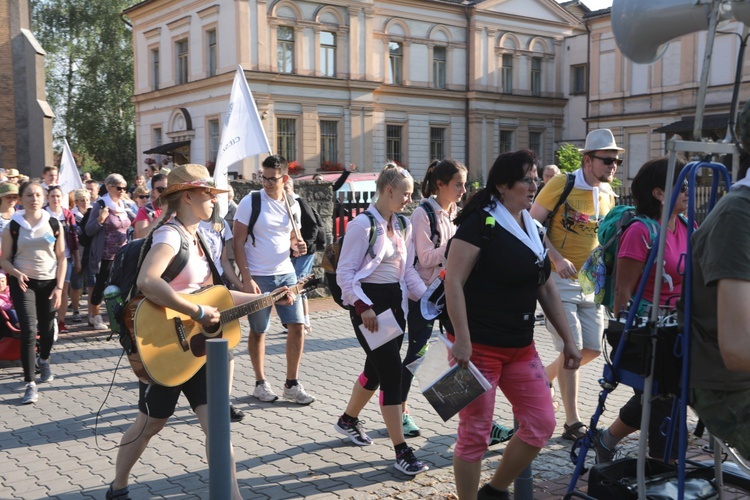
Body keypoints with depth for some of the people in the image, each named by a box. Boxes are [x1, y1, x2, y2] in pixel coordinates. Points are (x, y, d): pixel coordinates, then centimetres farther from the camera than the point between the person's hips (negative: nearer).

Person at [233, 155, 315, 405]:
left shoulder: (292, 205, 7)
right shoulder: (250, 202, -7)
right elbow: (238, 244, -8)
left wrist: (298, 245, -4)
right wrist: (247, 279, -14)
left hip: (286, 274, 4)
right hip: (258, 276, -4)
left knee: (297, 326, 0)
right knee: (258, 331, 5)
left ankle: (292, 384, 13)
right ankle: (260, 383, 22)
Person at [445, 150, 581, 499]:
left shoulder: (531, 228, 13)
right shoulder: (480, 224, -11)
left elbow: (546, 288, 17)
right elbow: (453, 282, -18)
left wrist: (567, 339, 14)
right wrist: (461, 340, -24)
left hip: (520, 347, 8)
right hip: (478, 346, -8)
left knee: (541, 424, 8)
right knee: (475, 432, 0)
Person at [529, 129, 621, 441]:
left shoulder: (608, 194, 9)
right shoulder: (562, 184, -11)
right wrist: (557, 259, -22)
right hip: (559, 279, -7)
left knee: (592, 349, 8)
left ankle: (543, 379, 32)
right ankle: (572, 423, 4)